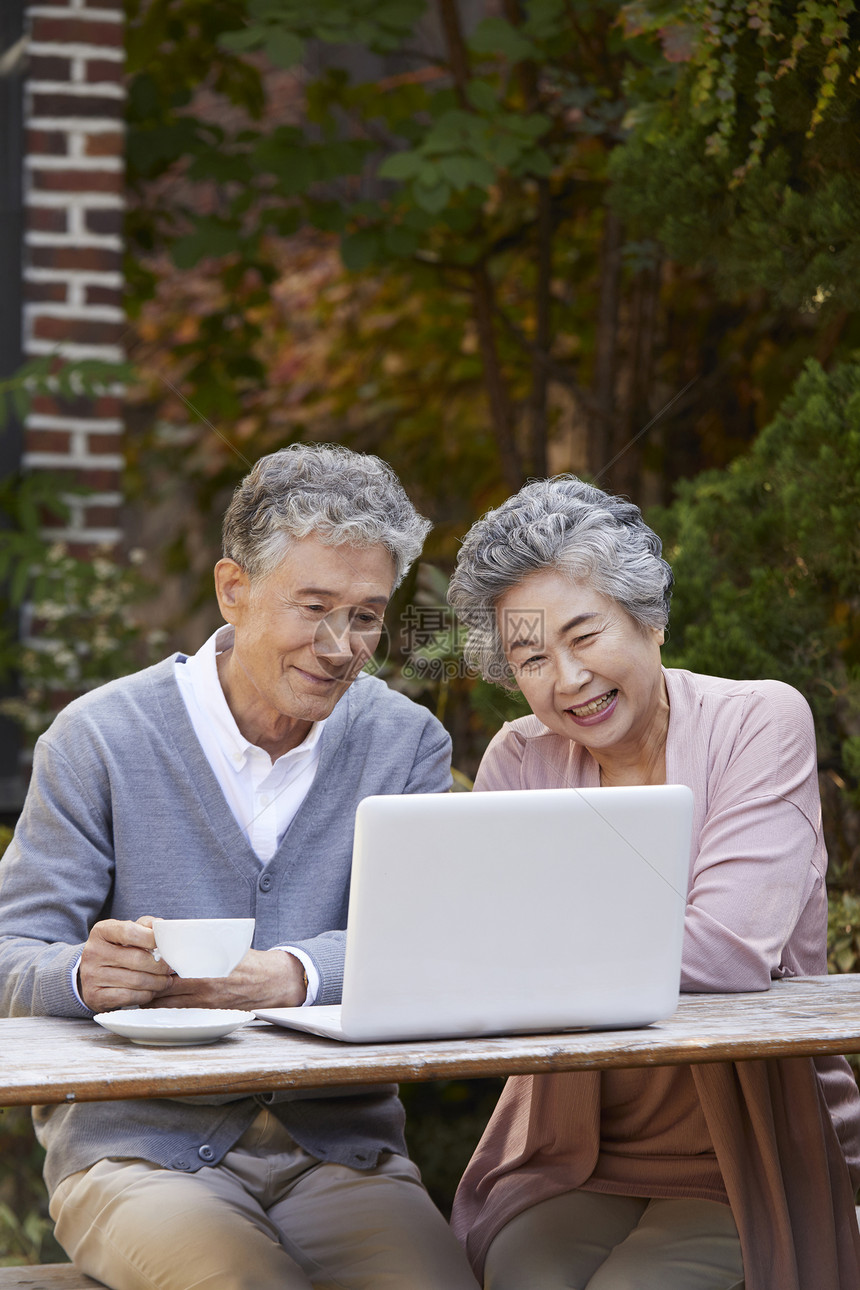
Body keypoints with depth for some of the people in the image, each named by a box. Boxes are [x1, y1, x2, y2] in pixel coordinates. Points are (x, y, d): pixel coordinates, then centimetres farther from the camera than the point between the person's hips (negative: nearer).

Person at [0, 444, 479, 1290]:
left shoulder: (408, 745, 7)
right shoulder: (100, 739, 0)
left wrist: (296, 975, -27)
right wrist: (86, 973, -27)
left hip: (339, 1144, 2)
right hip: (138, 1147, -2)